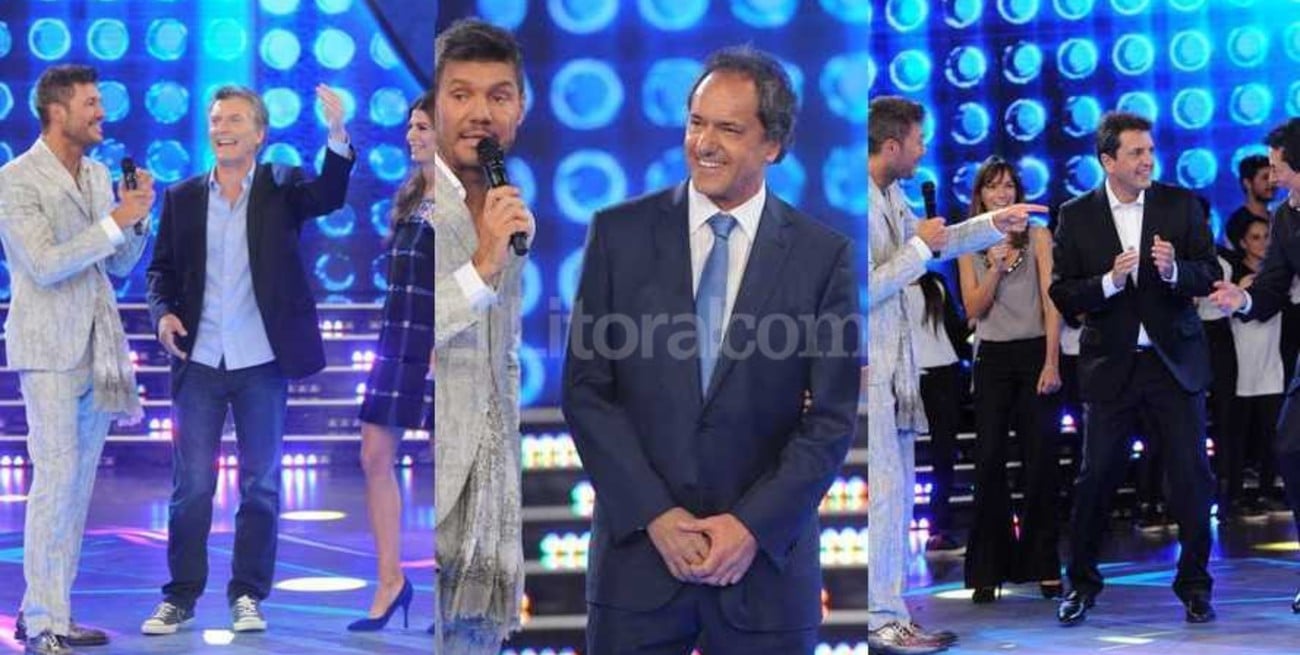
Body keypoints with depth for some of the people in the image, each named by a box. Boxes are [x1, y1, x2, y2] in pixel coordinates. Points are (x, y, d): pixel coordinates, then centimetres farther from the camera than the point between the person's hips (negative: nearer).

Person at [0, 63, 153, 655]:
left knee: (79, 484, 8)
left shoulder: (98, 175, 12)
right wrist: (115, 221, -19)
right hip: (48, 350, -7)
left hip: (97, 349, 7)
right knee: (55, 479, -10)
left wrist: (137, 218, -3)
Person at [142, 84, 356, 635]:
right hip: (198, 362, 1)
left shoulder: (281, 187, 3)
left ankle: (248, 595, 15)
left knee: (260, 485, 5)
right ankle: (180, 596, 13)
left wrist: (338, 136, -33)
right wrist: (163, 312, -9)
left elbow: (329, 195, -16)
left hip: (263, 363, -1)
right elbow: (162, 268, 11)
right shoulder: (182, 196, 8)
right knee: (190, 485, 4)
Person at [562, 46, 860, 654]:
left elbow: (833, 418, -1)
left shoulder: (824, 255, 0)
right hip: (639, 548, 1)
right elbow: (585, 390, -1)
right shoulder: (619, 233, 1)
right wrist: (654, 515, -9)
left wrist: (753, 525, -10)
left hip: (766, 554, 0)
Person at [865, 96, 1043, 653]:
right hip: (869, 372, -10)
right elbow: (866, 289, -22)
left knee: (898, 493, 13)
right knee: (885, 492, -7)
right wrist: (919, 249, -15)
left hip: (893, 366, 10)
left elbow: (931, 242, 28)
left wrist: (995, 224, 24)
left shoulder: (891, 195, 10)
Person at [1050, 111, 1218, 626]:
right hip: (1112, 366, -1)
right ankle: (1081, 583, 21)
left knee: (1192, 476, 2)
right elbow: (1062, 295, -4)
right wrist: (1110, 280, -20)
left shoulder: (1181, 204, 1)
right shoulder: (1076, 216, -1)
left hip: (1175, 361, 1)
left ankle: (1194, 584, 17)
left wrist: (1174, 270, -22)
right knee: (1096, 477, 4)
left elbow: (1209, 274, -2)